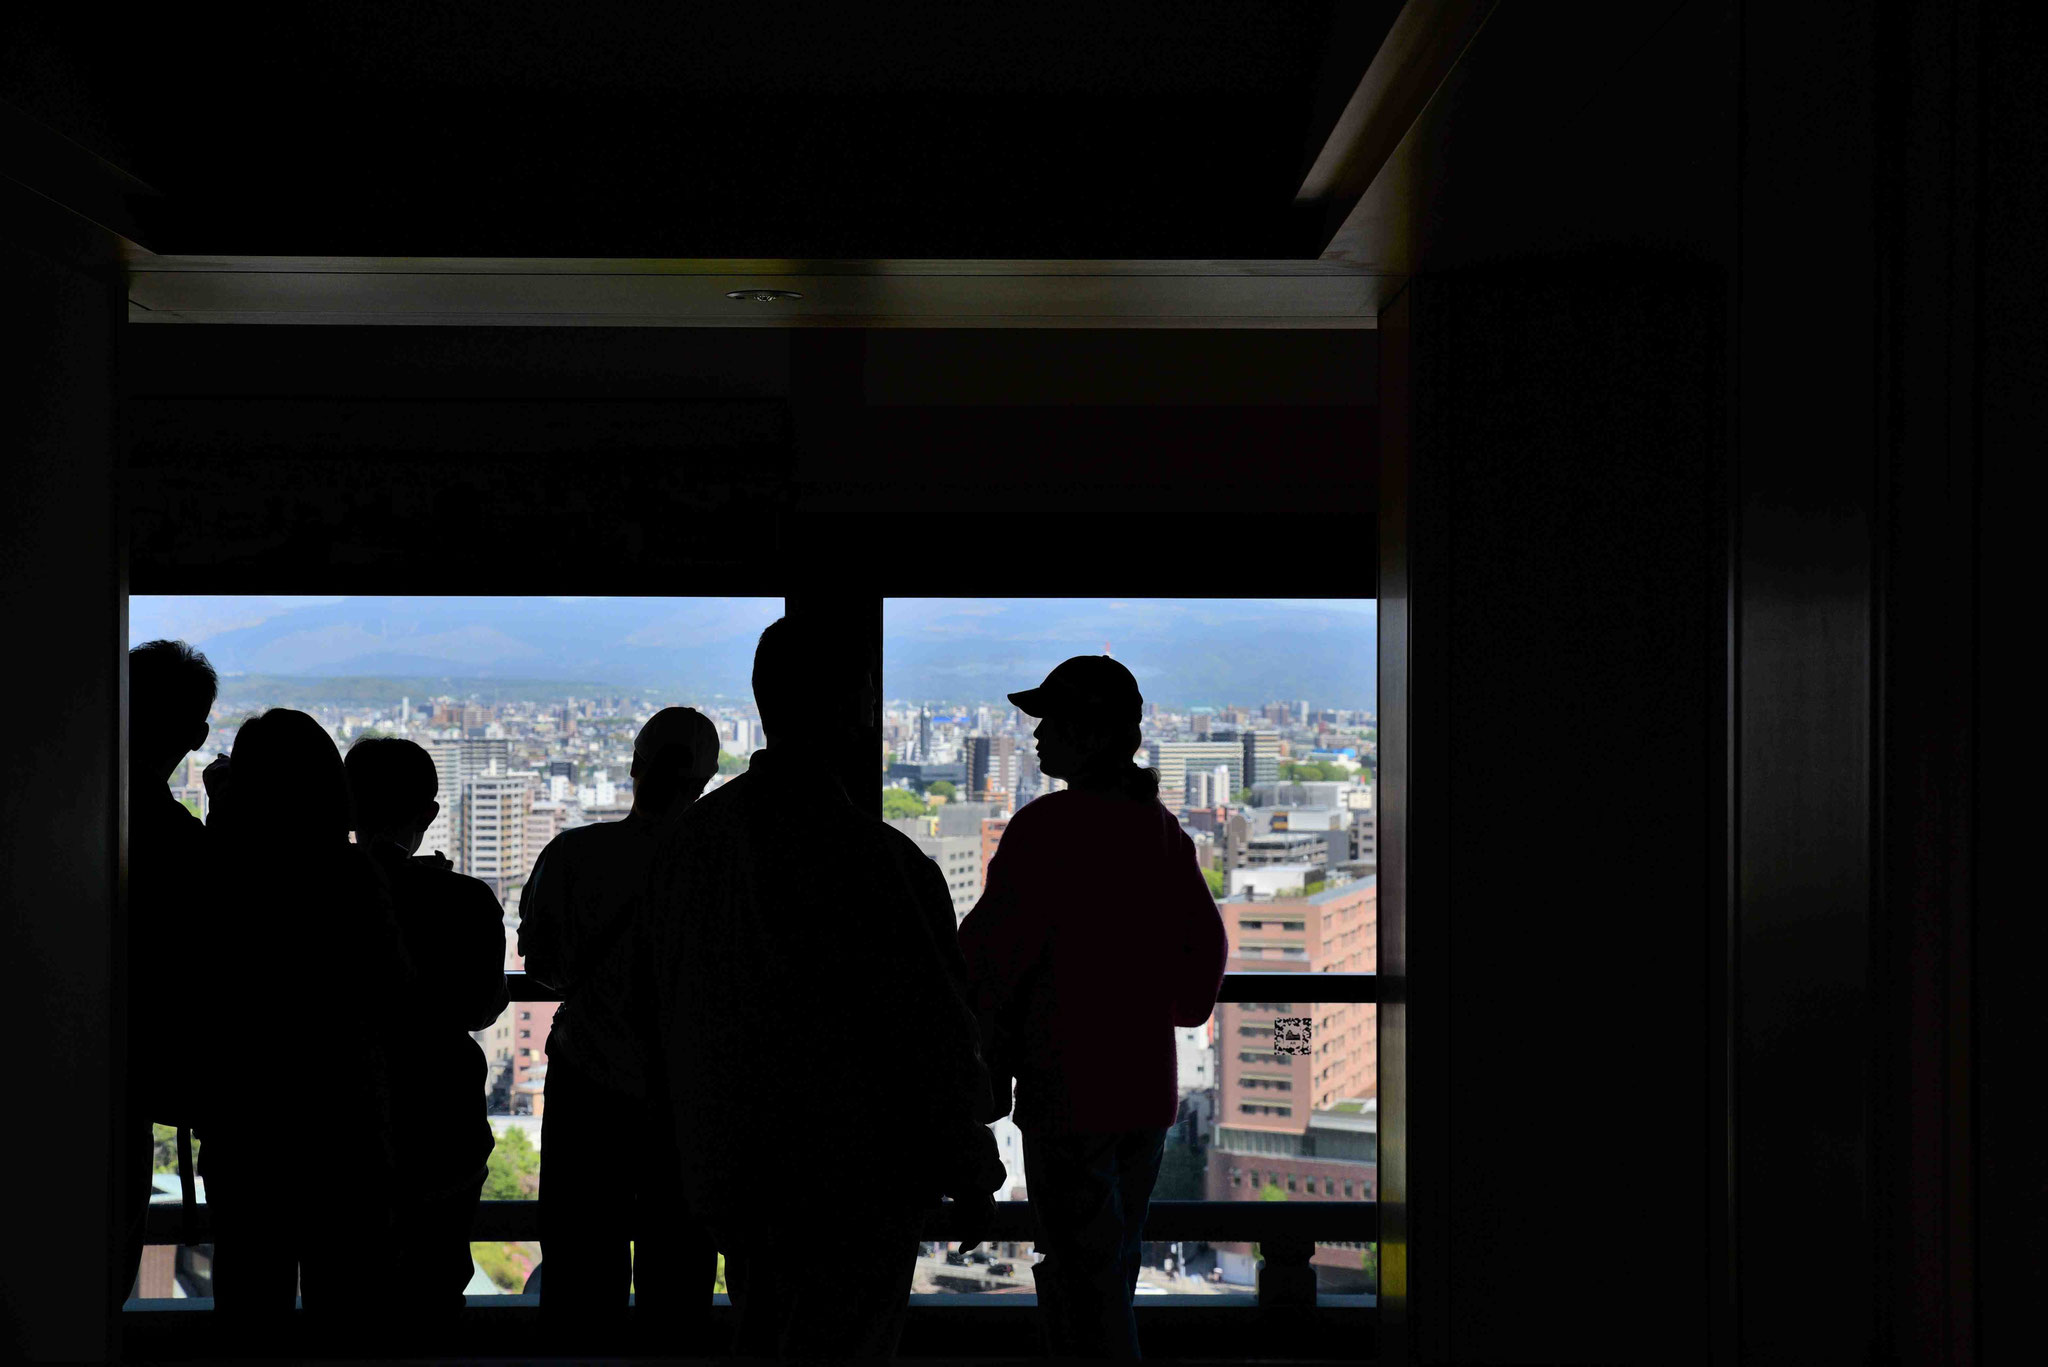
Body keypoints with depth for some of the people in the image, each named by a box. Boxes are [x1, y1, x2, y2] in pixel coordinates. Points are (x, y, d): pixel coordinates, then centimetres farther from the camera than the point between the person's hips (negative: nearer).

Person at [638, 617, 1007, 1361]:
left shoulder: (687, 836, 3)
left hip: (728, 1165, 8)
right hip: (855, 1174, -7)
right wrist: (969, 1173, -7)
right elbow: (926, 1023, -18)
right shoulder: (863, 852, -22)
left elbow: (657, 1005, 11)